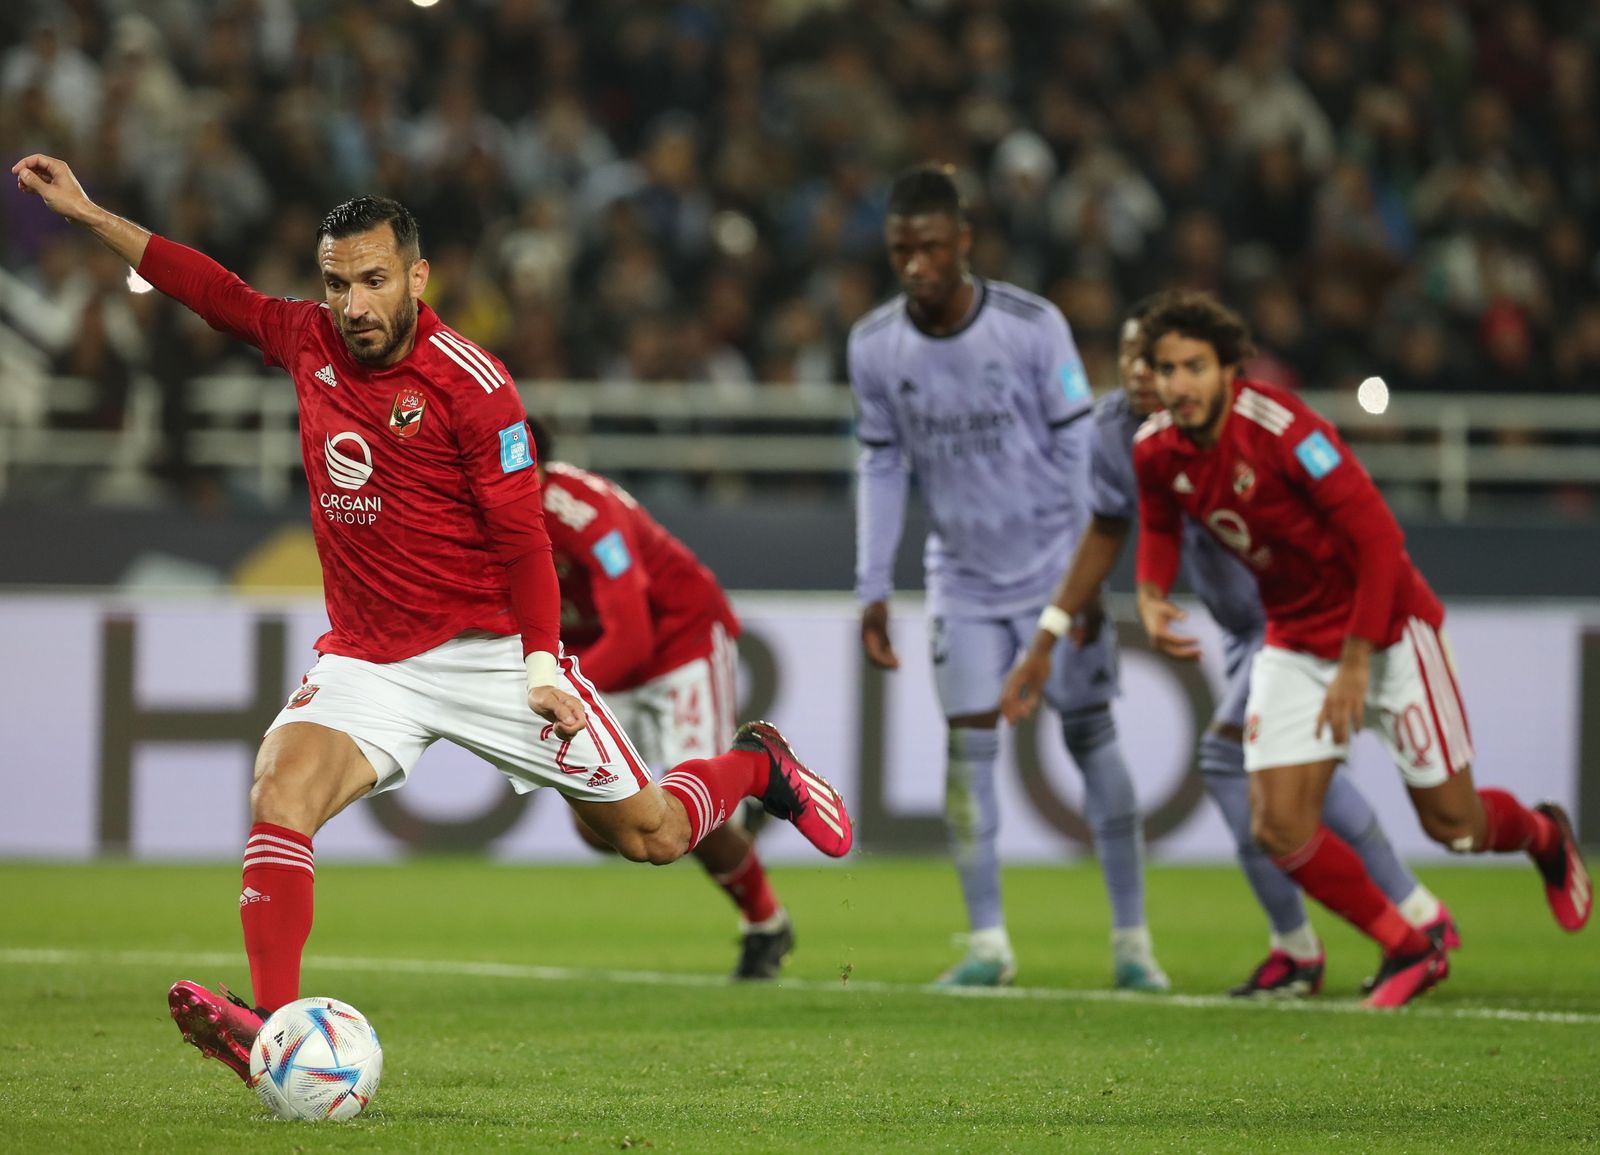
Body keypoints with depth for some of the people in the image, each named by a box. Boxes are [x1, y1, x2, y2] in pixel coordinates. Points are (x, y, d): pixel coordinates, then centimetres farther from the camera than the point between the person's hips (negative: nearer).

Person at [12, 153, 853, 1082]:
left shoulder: (469, 382, -14)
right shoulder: (309, 343, 2)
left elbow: (523, 536, -11)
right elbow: (216, 290, 16)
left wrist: (541, 665, -16)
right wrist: (88, 213, 16)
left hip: (487, 648, -4)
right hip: (366, 661, 4)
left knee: (652, 835, 4)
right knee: (282, 788, -26)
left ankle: (760, 767, 37)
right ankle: (273, 1027, -36)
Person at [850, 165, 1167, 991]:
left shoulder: (1033, 327, -15)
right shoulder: (874, 346, -5)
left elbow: (1077, 448, -9)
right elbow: (881, 467, 5)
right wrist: (873, 590, 1)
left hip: (1056, 569, -2)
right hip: (963, 576, 2)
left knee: (1091, 736, 0)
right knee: (969, 743, -6)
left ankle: (1131, 938, 7)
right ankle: (987, 943, 0)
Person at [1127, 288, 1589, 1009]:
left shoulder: (1282, 430, -28)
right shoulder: (1155, 451, -9)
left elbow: (1379, 539, -25)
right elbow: (1160, 525, 14)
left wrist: (1355, 665, -23)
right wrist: (1151, 597, -8)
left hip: (1385, 631, -5)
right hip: (1294, 644, 5)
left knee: (1452, 824, 3)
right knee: (1279, 829, -9)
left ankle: (1544, 837, 39)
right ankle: (1408, 951, 11)